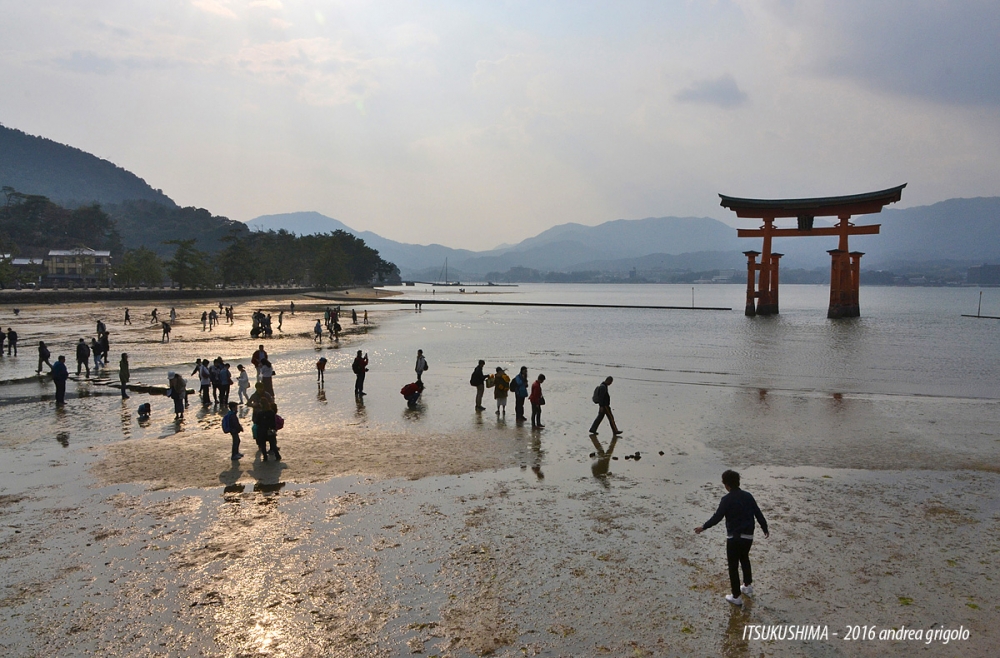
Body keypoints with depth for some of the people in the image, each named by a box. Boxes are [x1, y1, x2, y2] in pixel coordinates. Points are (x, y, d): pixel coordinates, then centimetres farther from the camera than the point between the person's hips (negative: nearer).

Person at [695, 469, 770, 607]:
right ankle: (748, 586, 42)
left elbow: (717, 517, -16)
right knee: (744, 559, 30)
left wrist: (703, 527, -4)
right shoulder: (748, 496, 2)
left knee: (733, 566, 6)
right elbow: (758, 514, 7)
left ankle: (736, 597, 11)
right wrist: (765, 529, 22)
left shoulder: (727, 499, -15)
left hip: (734, 538, -6)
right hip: (748, 536, 6)